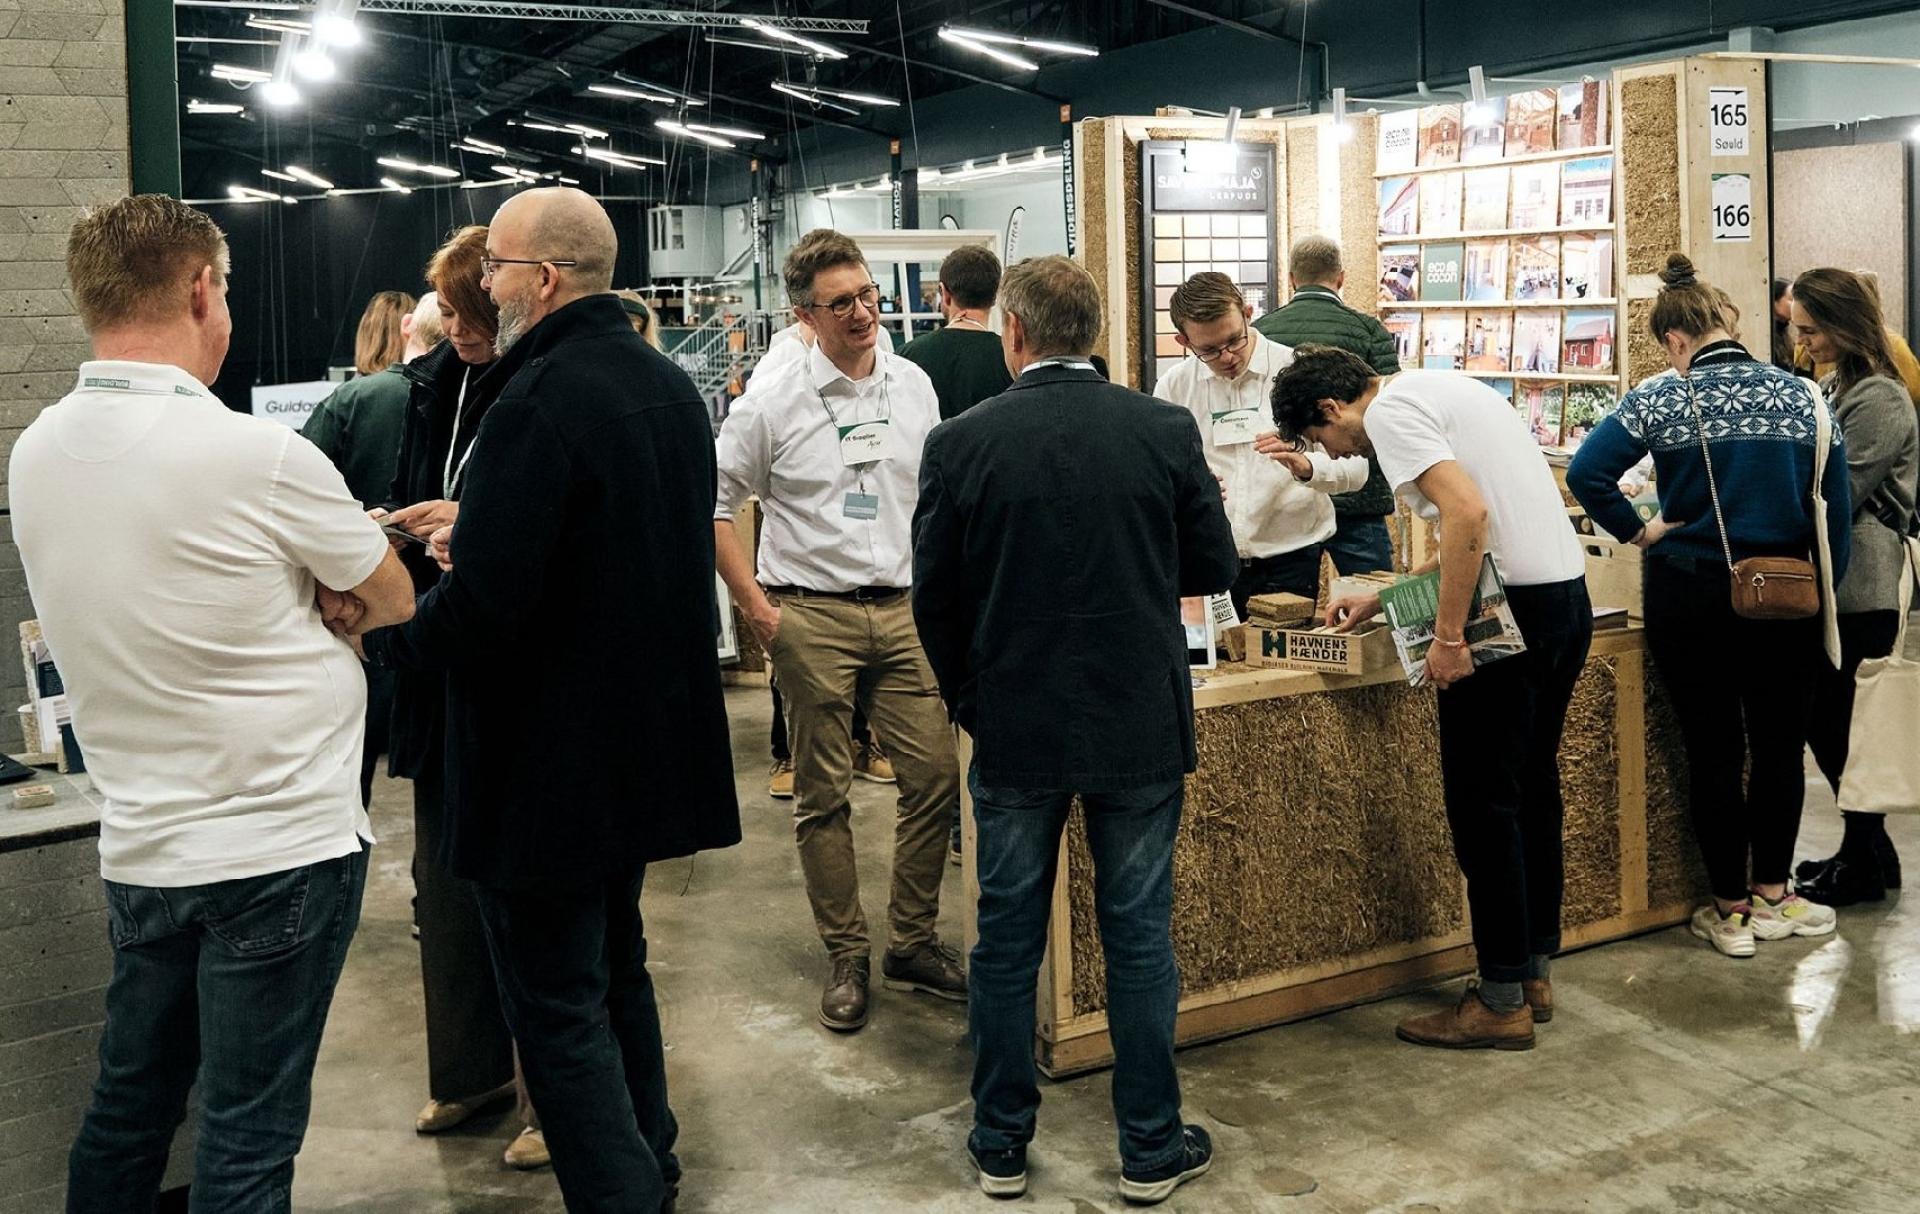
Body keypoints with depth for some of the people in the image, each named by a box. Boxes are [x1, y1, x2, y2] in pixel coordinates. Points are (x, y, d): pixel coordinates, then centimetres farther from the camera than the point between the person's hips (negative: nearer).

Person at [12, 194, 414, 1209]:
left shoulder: (35, 454, 3)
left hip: (139, 847, 7)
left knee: (127, 1106, 20)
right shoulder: (259, 457, -18)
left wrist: (293, 598, -1)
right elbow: (394, 600, -3)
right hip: (280, 845, -7)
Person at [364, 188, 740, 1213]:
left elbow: (481, 609, -27)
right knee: (616, 967, 24)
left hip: (547, 762, -10)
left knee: (557, 1005, 3)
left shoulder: (537, 404, -23)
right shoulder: (669, 385, 7)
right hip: (647, 738, 10)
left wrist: (381, 635, -8)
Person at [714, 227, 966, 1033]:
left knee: (936, 778, 2)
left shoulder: (914, 386, 7)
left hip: (903, 610, 4)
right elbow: (714, 502, -1)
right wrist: (755, 604, -6)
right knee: (823, 796, 4)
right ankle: (846, 957, 17)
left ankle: (912, 943, 18)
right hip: (811, 618, -3)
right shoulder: (773, 401, -5)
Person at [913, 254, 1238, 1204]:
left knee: (1006, 940, 12)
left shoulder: (959, 444, -9)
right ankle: (1151, 1149, 21)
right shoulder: (1167, 432, -7)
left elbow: (934, 599, -3)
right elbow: (1215, 567, 1)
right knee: (1139, 938, 11)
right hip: (1141, 727, 1)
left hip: (1014, 732, 0)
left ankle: (1001, 1146, 24)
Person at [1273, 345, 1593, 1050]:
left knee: (1482, 800, -1)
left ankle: (1502, 1001, 7)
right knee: (1532, 787, 17)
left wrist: (1447, 636, -20)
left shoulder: (1390, 412, -8)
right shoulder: (1440, 391, 21)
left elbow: (1468, 514, -23)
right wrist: (1379, 602, 24)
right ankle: (1534, 972, 27)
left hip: (1511, 611, -10)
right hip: (1567, 596, 10)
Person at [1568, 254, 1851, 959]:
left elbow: (1587, 472, -19)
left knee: (1712, 750, 8)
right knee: (1780, 744, 15)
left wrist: (1637, 532, -6)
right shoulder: (1803, 397, -1)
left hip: (1692, 596, -2)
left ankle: (1731, 909, 16)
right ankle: (1773, 896, 25)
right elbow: (1835, 510, 0)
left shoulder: (1662, 400, -9)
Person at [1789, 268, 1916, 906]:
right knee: (1825, 722, 14)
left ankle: (1863, 867, 14)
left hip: (1859, 591, -9)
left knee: (1842, 726, 0)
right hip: (1831, 584, 9)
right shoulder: (1835, 388, 13)